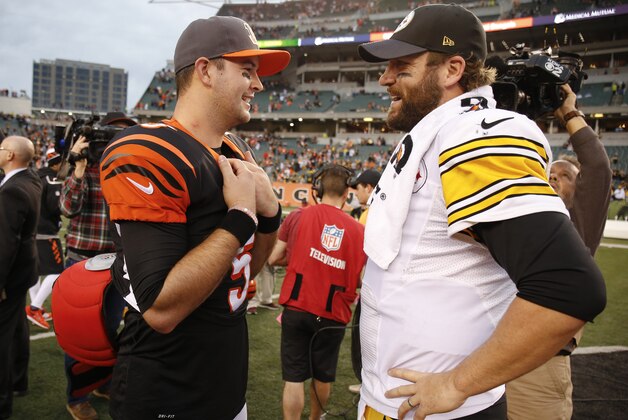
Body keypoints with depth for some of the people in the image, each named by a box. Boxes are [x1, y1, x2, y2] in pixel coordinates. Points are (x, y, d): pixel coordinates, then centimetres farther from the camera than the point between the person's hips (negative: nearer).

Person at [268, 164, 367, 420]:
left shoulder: (298, 216, -6)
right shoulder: (358, 229, -5)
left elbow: (273, 259, -2)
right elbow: (364, 281, -3)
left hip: (296, 308, -1)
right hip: (333, 315, 2)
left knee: (294, 378, 9)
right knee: (323, 377, 22)